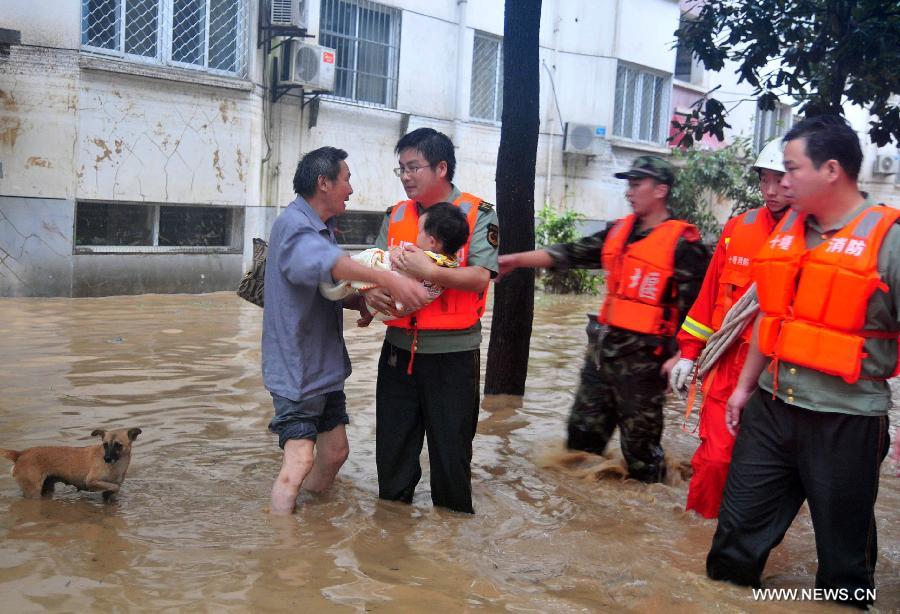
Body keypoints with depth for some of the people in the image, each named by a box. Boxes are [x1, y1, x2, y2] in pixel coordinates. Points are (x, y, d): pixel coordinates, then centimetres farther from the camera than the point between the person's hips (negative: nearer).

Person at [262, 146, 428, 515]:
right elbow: (323, 261, -39)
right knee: (300, 460, -14)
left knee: (335, 452, 15)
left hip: (326, 366, 10)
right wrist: (388, 279, -49)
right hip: (296, 367, -10)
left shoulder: (323, 228, 16)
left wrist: (361, 301, -3)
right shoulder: (293, 224, -17)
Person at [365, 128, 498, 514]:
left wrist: (428, 271, -27)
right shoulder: (395, 215, 11)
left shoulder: (477, 214, -5)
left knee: (451, 450, 6)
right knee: (392, 446, 14)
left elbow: (480, 278, -15)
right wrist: (372, 291, -12)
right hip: (399, 348, 5)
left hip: (452, 352, -5)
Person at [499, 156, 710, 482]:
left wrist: (681, 357, -20)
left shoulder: (683, 242, -11)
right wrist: (517, 259, -1)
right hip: (604, 348, 7)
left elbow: (694, 307, -14)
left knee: (640, 443, 3)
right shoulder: (619, 232, 10)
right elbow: (572, 253, 6)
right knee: (583, 431, 16)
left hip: (643, 357, -7)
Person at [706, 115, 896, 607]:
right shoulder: (788, 229, 8)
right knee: (739, 529, 14)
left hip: (845, 421, -5)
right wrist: (745, 386, 18)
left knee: (843, 554, 11)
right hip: (771, 408, 6)